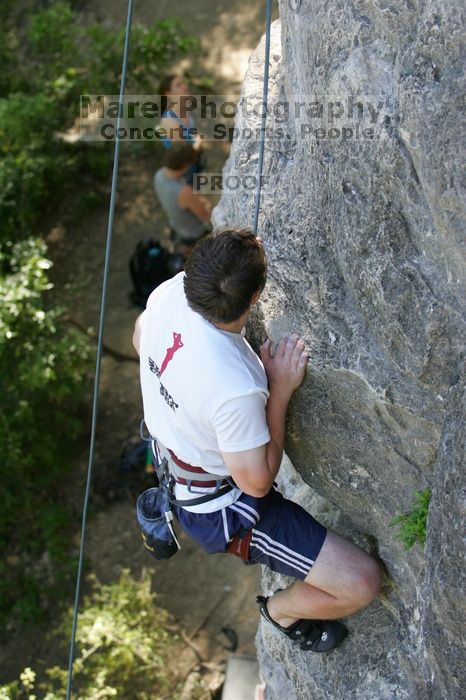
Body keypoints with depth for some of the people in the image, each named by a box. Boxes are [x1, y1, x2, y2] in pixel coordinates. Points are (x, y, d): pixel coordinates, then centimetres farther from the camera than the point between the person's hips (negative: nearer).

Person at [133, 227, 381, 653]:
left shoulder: (171, 292, -20)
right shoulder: (235, 389, -40)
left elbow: (140, 341, 4)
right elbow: (257, 483, -23)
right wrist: (280, 390, -22)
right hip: (219, 508, -8)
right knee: (361, 583, -9)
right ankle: (283, 610, 21)